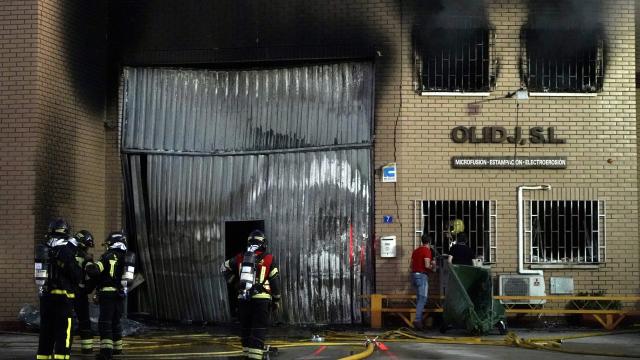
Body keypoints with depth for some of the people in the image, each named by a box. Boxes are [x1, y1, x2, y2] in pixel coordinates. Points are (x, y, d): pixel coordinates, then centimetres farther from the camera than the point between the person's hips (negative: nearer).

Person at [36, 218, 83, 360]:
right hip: (62, 295, -6)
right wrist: (81, 267, 9)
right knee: (63, 332, -3)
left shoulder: (42, 251, 6)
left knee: (46, 331, 14)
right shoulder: (65, 251, -13)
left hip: (45, 295, 6)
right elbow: (76, 275, -10)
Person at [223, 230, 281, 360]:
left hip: (243, 299, 3)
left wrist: (232, 280, 34)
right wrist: (276, 300, 11)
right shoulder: (269, 259, -2)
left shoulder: (240, 258, 7)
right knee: (259, 330, -5)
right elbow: (275, 281, 1)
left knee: (245, 329, 14)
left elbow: (225, 267, 22)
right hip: (261, 300, -3)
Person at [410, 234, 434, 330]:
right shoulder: (427, 250, -8)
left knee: (419, 298, 16)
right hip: (422, 276, -8)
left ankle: (419, 319, 16)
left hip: (414, 274, 8)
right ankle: (417, 320, -21)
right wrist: (433, 266, 2)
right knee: (422, 298, -10)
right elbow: (427, 265, -17)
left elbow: (411, 265, 19)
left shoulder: (416, 250, 15)